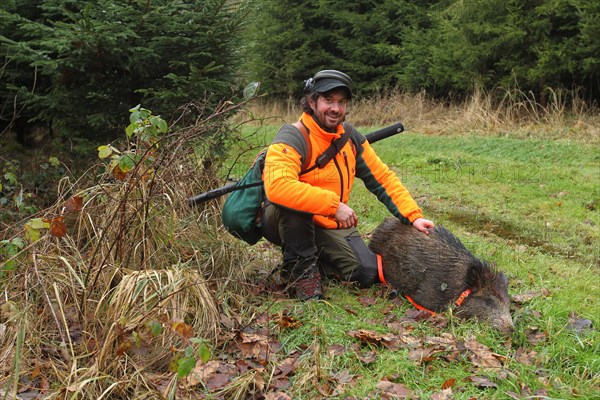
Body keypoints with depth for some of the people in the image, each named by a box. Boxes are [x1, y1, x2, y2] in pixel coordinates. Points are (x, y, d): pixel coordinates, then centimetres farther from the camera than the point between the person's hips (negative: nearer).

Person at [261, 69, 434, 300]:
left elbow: (382, 178, 6)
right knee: (291, 201, -37)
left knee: (368, 272, -12)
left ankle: (314, 260, 14)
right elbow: (277, 186, -40)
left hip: (332, 226, 6)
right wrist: (334, 205, -37)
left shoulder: (350, 137, 2)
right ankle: (300, 267, -15)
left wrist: (414, 216, -5)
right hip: (287, 223, -6)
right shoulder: (293, 138, -21)